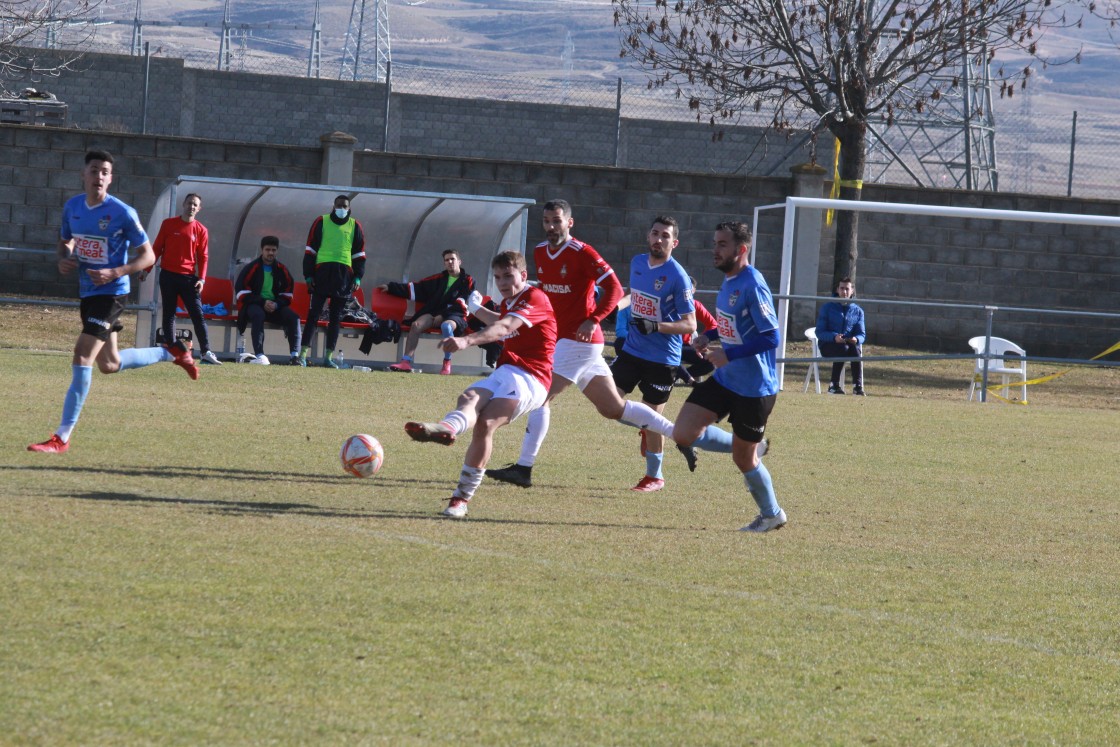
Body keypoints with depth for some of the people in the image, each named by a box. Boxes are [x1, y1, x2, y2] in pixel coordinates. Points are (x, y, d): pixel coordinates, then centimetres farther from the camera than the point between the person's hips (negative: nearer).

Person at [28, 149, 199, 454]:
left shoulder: (123, 214, -15)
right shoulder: (72, 207, 3)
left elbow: (148, 256, -9)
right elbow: (65, 241, 20)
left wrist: (115, 273, -24)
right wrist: (63, 259, -4)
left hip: (111, 293, -8)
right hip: (87, 291, 8)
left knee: (82, 355, -17)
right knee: (109, 364, 18)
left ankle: (62, 437, -14)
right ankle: (172, 352, 41)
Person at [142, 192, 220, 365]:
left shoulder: (201, 230, 4)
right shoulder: (169, 224, 4)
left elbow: (203, 257, 4)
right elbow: (157, 248, 8)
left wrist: (201, 279, -6)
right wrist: (147, 270, 5)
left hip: (189, 277, 0)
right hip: (168, 275, 0)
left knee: (198, 315, -5)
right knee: (169, 315, 3)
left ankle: (206, 352, -7)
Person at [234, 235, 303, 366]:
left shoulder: (281, 270, 8)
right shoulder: (252, 268, -3)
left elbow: (288, 293, 12)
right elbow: (241, 291, -8)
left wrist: (277, 304, -10)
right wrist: (263, 302, -17)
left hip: (275, 306, 4)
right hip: (254, 305, -4)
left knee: (293, 317, -22)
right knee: (258, 315, -38)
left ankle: (295, 355, -30)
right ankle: (259, 355, -45)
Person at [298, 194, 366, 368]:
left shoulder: (355, 226, 12)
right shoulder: (321, 222, 6)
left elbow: (359, 254, 15)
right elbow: (310, 249, 5)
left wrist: (357, 277, 4)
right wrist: (308, 275, -2)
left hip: (344, 274, 2)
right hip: (322, 273, -2)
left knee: (336, 317, 4)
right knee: (314, 313, -6)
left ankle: (329, 357, 7)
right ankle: (303, 354, -9)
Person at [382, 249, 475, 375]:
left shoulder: (468, 281, 10)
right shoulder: (439, 279, 22)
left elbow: (462, 303, -1)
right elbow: (417, 288, 21)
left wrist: (443, 315, -10)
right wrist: (391, 288, 17)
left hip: (455, 315, -4)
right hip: (435, 313, 4)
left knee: (446, 325, -39)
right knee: (416, 324, -25)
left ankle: (447, 363, -27)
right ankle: (406, 362, -35)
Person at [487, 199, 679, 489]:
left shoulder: (582, 253, -14)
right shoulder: (540, 252, 10)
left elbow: (614, 288, -16)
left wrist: (594, 319, -26)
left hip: (579, 340, -9)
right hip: (558, 339, 9)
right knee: (613, 408, 14)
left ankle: (524, 468, -12)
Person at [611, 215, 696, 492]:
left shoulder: (677, 277, -16)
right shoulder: (637, 263, 4)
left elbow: (690, 325, -16)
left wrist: (656, 326, -29)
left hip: (662, 357, -6)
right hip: (632, 349, 6)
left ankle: (655, 476, 17)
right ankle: (645, 428, 30)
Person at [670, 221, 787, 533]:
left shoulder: (752, 285, -22)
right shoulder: (728, 280, 6)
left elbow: (770, 337, -25)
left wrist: (729, 355, -28)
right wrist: (709, 336, 5)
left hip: (754, 387, -8)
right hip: (724, 379, 8)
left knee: (743, 459, 5)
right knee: (684, 435, -2)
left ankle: (772, 514, 29)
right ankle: (753, 447, 21)